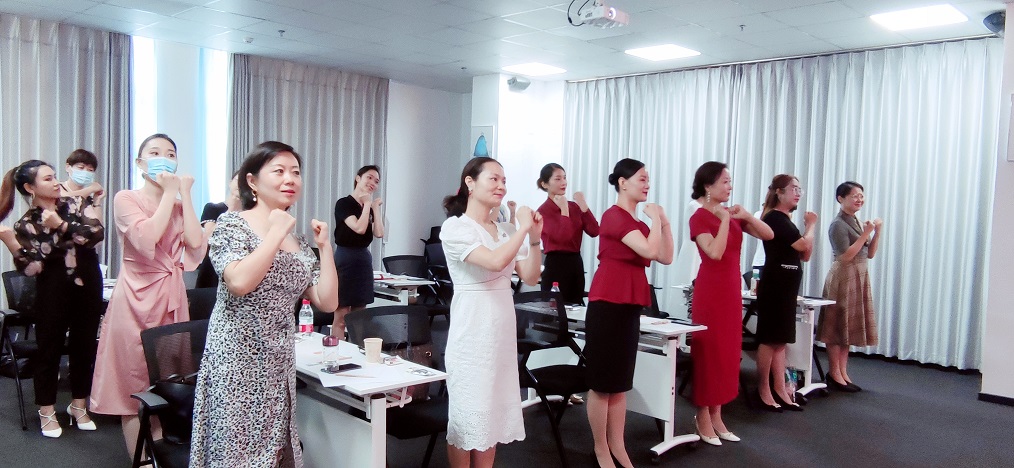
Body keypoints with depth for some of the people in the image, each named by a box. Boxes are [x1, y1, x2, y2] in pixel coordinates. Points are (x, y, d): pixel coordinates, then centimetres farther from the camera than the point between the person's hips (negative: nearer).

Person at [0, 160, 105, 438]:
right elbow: (31, 269, -11)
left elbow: (97, 232, -11)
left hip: (88, 285, 3)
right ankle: (47, 412, 19)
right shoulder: (27, 225, -2)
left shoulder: (75, 204, 4)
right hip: (54, 292, -2)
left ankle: (79, 406, 25)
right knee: (50, 348, 4)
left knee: (84, 346, 10)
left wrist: (62, 225, -16)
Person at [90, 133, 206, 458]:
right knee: (135, 388, 2)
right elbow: (146, 238, -21)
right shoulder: (126, 199, -2)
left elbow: (195, 243, -7)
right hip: (137, 298, -4)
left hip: (172, 298, 5)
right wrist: (169, 193, -13)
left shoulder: (179, 205, 11)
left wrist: (185, 194, -4)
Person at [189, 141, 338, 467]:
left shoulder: (299, 243, 11)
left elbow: (328, 302, 5)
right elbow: (239, 282, -24)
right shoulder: (232, 223, -6)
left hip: (279, 366, 6)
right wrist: (276, 233, -16)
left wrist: (324, 245, 2)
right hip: (235, 362, -6)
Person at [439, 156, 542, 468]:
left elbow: (530, 277, 7)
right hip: (472, 335, -7)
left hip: (503, 334, 7)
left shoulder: (506, 231, 9)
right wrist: (523, 228, -14)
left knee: (493, 413, 14)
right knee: (467, 416, 2)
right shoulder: (455, 227, -10)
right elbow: (496, 261, -24)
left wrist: (534, 237, -4)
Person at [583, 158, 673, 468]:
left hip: (630, 305, 9)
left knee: (621, 382, 13)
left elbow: (666, 257, 13)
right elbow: (649, 250, -22)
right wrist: (655, 219, -8)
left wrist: (664, 221, 6)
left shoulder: (637, 223, 16)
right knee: (602, 382, 1)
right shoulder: (614, 216, -11)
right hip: (608, 304, -9)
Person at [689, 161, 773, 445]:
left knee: (728, 353, 11)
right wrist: (724, 220, -18)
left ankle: (716, 416, 20)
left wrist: (747, 216, -6)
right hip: (710, 291, -8)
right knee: (709, 353, -1)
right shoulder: (699, 217, -11)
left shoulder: (732, 214, 10)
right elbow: (715, 252, -24)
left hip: (731, 290, 8)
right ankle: (703, 417, 9)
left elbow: (768, 235, 8)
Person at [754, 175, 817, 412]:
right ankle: (763, 391, 3)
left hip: (787, 285, 9)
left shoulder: (785, 220, 17)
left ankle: (780, 390, 15)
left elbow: (806, 255, 17)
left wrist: (809, 227, 5)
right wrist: (810, 225, 0)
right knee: (770, 339, -4)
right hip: (774, 284, -9)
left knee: (780, 340, 10)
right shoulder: (774, 218, -11)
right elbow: (803, 245, -18)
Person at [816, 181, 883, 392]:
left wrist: (878, 232, 0)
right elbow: (846, 256, -18)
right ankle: (834, 374, 4)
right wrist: (866, 233, -18)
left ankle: (843, 372, 17)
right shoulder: (838, 224, -11)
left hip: (859, 277, 8)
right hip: (843, 278, -8)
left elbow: (869, 254, 12)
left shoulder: (858, 222, 13)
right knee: (837, 325, -2)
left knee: (849, 326, 10)